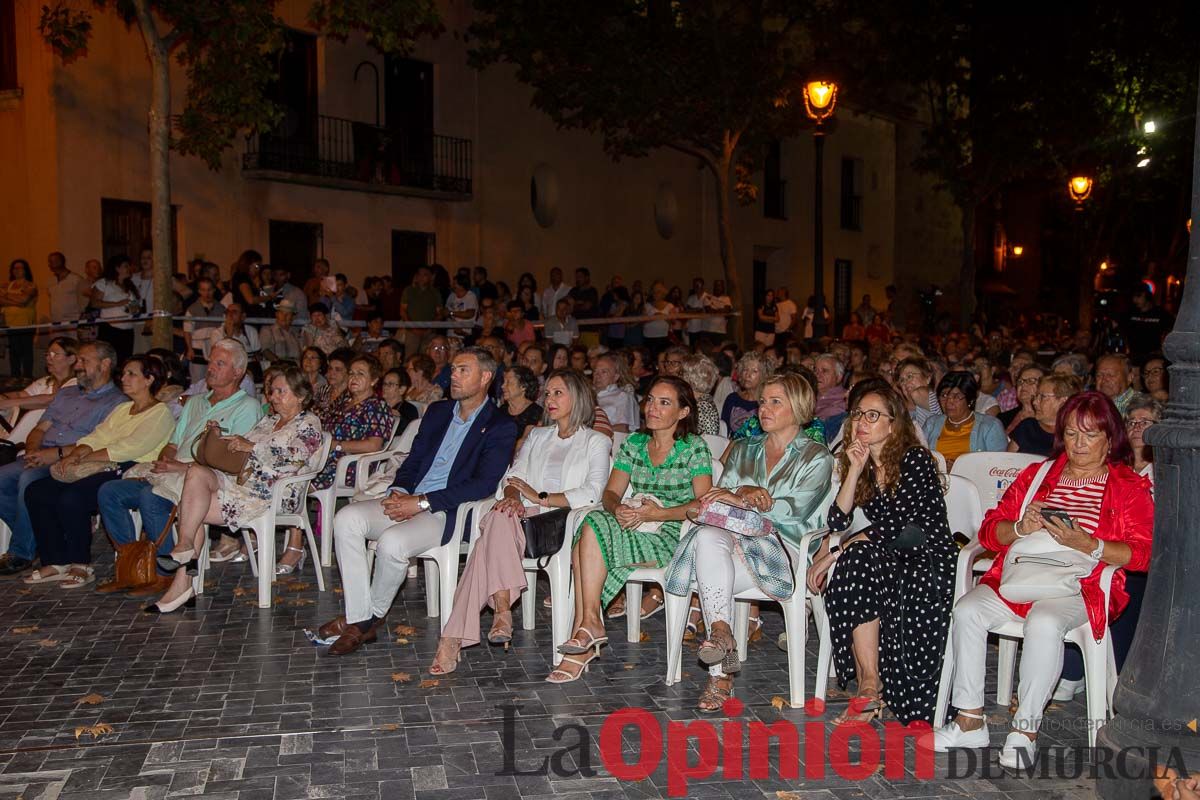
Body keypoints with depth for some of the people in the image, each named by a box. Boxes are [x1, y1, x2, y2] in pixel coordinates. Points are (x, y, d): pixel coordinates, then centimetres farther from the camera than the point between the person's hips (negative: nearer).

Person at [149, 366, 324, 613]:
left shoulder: (308, 424, 2)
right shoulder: (268, 421, 26)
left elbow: (293, 458, -15)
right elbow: (240, 451, 24)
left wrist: (251, 447, -14)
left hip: (273, 493, -7)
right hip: (242, 480, 7)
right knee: (197, 472, -20)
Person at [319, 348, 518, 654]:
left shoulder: (500, 426, -4)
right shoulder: (437, 412, 19)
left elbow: (484, 484, -14)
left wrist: (423, 502, -18)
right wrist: (398, 491, -5)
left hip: (447, 513, -7)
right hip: (407, 501, 7)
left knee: (392, 542, -33)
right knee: (347, 519, -18)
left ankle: (373, 615, -4)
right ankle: (359, 621, -17)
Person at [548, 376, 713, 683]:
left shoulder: (695, 448, 1)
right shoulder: (634, 443, 16)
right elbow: (611, 492, 10)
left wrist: (659, 513, -21)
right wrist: (618, 508, -14)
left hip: (673, 534, -5)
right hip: (634, 527, 5)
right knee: (594, 523, -29)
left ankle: (586, 624, -19)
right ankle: (589, 624, -28)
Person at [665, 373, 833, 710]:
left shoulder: (816, 458, 9)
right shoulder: (743, 449, 24)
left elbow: (795, 510, -7)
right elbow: (720, 497, 11)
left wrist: (739, 498, -10)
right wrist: (746, 492, -11)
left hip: (784, 548, -4)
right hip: (737, 537, 4)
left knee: (708, 577, -31)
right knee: (708, 536, -34)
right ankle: (722, 637, -35)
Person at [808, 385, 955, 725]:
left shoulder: (915, 459, -8)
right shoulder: (862, 466, 12)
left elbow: (894, 525, -19)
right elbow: (837, 523, 0)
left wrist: (836, 549, -18)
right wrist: (854, 470, -8)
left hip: (931, 559, -5)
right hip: (890, 559, 5)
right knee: (856, 558, -29)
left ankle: (870, 686, -22)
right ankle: (870, 686, -27)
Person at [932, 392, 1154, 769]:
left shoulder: (1130, 487, 11)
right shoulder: (1036, 474, 20)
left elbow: (1142, 554, -3)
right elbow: (989, 531, 14)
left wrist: (1087, 545, -17)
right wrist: (1021, 528, -8)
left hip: (1080, 586, -3)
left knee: (1043, 622, -36)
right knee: (966, 609, -25)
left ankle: (1025, 729, -24)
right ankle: (969, 722, -18)